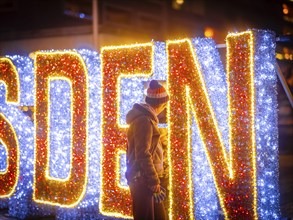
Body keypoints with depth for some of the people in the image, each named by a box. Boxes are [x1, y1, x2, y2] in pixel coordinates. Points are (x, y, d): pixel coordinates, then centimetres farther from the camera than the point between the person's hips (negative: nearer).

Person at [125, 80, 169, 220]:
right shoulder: (144, 120, -17)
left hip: (145, 178, 10)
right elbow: (143, 154, -21)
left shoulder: (144, 117, 14)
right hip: (143, 179, -10)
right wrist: (154, 181, -19)